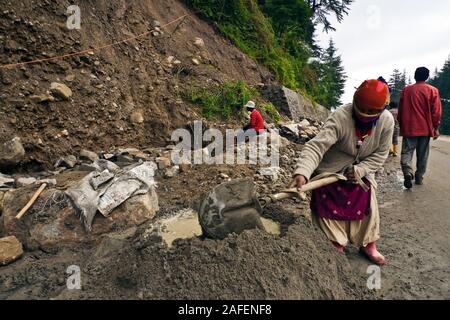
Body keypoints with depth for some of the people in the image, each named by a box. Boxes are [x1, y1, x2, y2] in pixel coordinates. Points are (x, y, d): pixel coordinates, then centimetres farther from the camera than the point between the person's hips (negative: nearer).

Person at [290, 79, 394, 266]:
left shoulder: (387, 121, -18)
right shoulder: (340, 117, -33)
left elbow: (381, 154, -6)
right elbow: (316, 146, -44)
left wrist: (361, 169, -23)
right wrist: (302, 172, -59)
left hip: (361, 172, 4)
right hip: (331, 170, -3)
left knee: (367, 206, 10)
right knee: (331, 208, 1)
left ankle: (368, 245, 33)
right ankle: (336, 245, 25)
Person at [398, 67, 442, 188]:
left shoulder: (406, 90, 4)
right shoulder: (432, 90, -1)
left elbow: (400, 110, 9)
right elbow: (436, 111, -4)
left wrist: (401, 125, 18)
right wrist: (436, 128, 3)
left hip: (408, 128, 0)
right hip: (425, 128, 0)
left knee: (407, 152, 0)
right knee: (422, 155, 9)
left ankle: (408, 173, -24)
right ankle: (419, 178, 15)